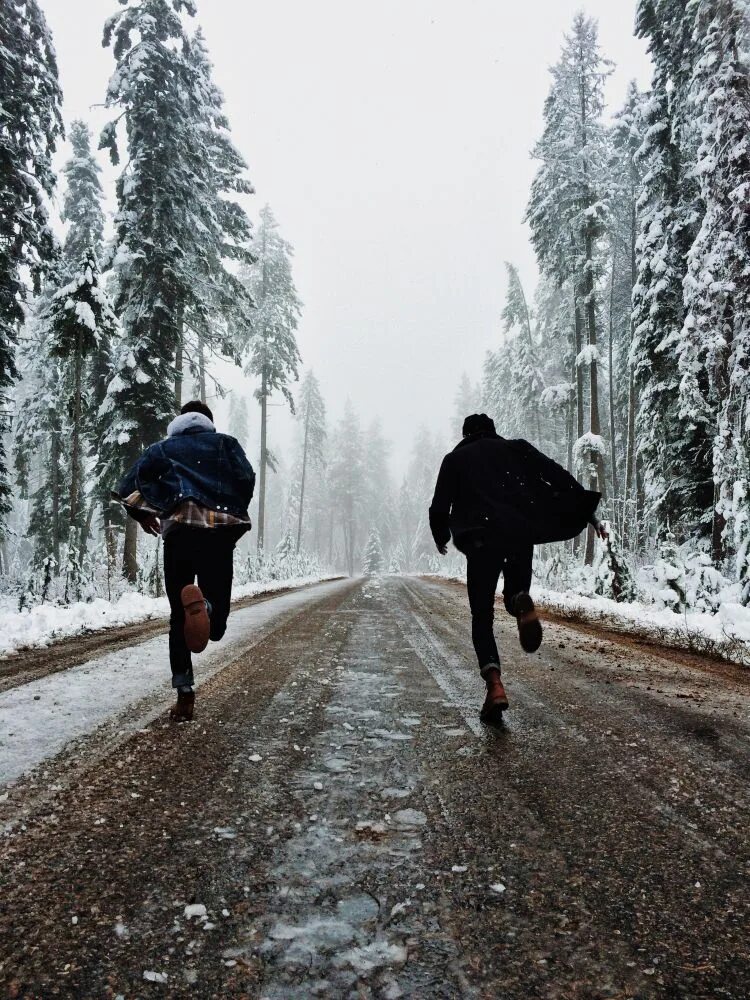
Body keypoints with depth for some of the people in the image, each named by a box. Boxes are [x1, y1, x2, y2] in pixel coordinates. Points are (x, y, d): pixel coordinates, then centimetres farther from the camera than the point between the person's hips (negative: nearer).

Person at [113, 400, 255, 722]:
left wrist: (143, 514, 21)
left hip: (179, 530, 1)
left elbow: (131, 483, 6)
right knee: (214, 628, 3)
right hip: (220, 530, -1)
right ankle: (205, 604, -33)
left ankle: (184, 695, 2)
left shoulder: (163, 448, 21)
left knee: (179, 618, 11)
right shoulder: (225, 442, 19)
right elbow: (246, 478, 2)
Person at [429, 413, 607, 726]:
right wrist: (589, 513, 3)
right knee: (515, 595, 24)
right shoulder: (516, 449, 19)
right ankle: (522, 604, -15)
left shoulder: (455, 459, 16)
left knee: (482, 618, 8)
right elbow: (558, 477, 6)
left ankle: (494, 685, -14)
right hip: (522, 534, 2)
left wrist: (441, 538, 31)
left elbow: (439, 507, 12)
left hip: (481, 539, -2)